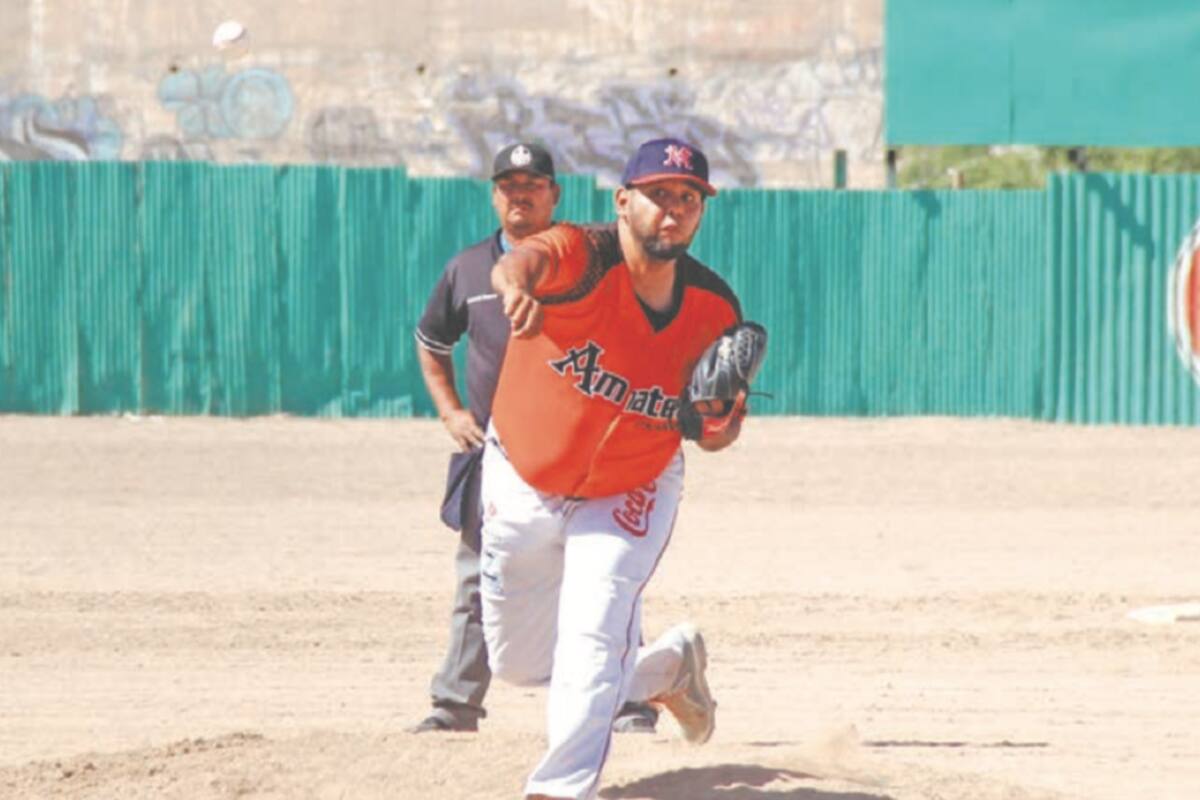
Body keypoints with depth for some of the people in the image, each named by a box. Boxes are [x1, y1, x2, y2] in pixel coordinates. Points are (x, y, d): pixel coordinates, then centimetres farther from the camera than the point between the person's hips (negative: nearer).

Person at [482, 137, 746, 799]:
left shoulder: (713, 309, -13)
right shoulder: (585, 256, -24)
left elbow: (713, 438, -3)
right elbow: (527, 259, -50)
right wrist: (517, 283, -75)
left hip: (629, 495, 0)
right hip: (522, 485, 0)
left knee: (590, 642, -19)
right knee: (517, 660, 13)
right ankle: (665, 668, 36)